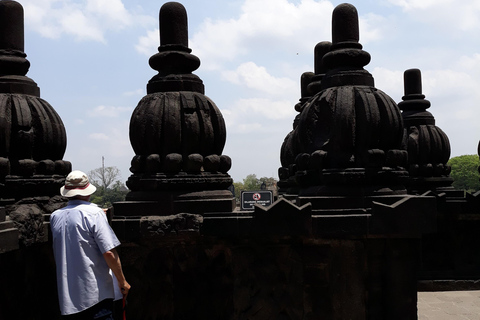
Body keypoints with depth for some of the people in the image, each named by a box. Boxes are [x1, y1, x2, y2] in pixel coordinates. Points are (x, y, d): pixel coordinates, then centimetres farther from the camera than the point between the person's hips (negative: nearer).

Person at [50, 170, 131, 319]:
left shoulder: (55, 216, 8)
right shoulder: (94, 213, -9)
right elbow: (109, 252, -16)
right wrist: (122, 281, -5)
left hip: (67, 298, 6)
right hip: (95, 294, -6)